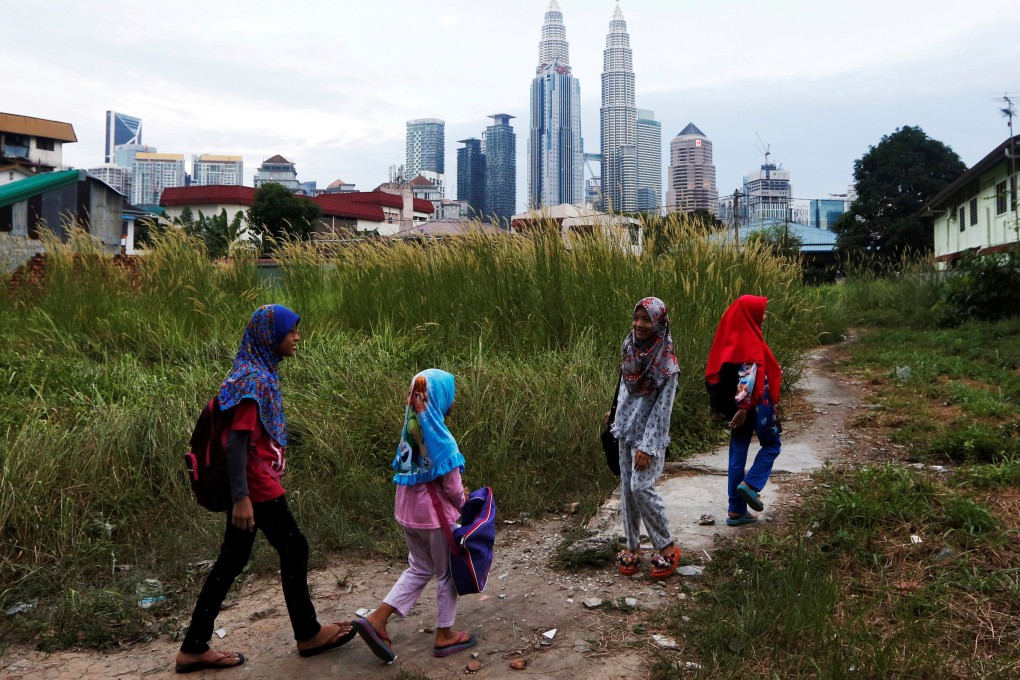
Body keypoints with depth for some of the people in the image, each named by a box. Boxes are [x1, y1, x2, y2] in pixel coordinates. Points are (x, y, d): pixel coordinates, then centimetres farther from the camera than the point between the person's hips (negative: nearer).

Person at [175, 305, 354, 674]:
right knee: (294, 548, 5)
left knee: (231, 560, 12)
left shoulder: (260, 373, 11)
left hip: (254, 484, 9)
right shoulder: (252, 379, -19)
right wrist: (240, 497, -27)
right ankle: (307, 634, 21)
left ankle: (194, 648, 20)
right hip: (256, 486, -9)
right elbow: (237, 441, -24)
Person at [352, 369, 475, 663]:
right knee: (447, 573, 13)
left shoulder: (411, 429, 1)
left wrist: (458, 495, 12)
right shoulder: (439, 437, -22)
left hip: (409, 510, 7)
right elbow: (451, 484, -17)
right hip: (435, 513, -7)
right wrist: (464, 504, 3)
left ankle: (376, 618, 12)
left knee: (419, 569, 22)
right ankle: (444, 635, 25)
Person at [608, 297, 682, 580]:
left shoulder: (666, 362, -17)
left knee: (641, 486, -15)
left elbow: (663, 407, -18)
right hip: (627, 431, 7)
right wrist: (617, 415, 18)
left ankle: (667, 547, 1)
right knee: (627, 488, 8)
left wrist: (647, 447, -20)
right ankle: (633, 547, 19)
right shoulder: (630, 349, 2)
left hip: (649, 434, -6)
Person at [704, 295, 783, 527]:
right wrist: (743, 407, -29)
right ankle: (750, 484, -4)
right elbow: (748, 376, -25)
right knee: (771, 445, 13)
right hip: (754, 404, -8)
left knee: (738, 453, 9)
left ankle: (736, 510, 12)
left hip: (736, 404, 8)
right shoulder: (749, 340, -16)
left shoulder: (733, 337, 11)